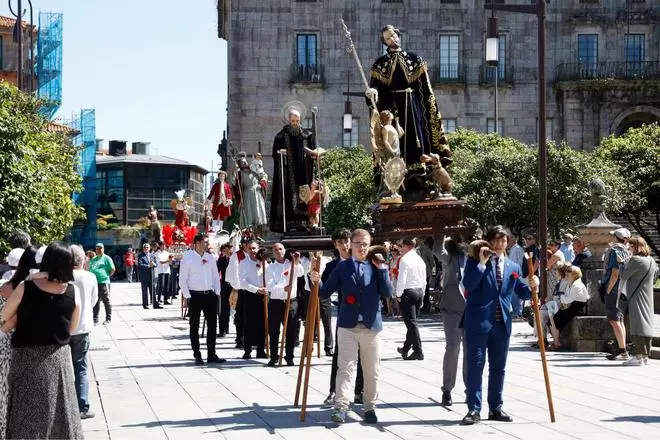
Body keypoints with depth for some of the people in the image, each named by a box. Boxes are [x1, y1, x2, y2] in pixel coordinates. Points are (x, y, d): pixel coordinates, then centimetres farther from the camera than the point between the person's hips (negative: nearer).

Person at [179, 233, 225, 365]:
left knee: (212, 325, 6)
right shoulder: (188, 258, -7)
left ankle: (211, 355, 13)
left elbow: (216, 276, 14)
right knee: (194, 327, 3)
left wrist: (217, 293, 5)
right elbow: (182, 280, -6)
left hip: (210, 295, 5)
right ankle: (197, 356, 9)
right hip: (195, 295, -5)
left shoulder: (210, 258, 8)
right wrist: (188, 297, -11)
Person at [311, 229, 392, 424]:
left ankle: (370, 407, 18)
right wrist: (316, 282, -15)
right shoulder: (342, 267, 5)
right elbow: (325, 292, 4)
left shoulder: (376, 266, 6)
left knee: (372, 371, 8)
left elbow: (387, 293, -3)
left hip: (371, 326, 1)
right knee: (346, 368, -6)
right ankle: (340, 407, -5)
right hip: (347, 325, -1)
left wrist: (382, 269, -10)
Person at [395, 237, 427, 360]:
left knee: (411, 323, -6)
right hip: (419, 291, 8)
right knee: (412, 322, 17)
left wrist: (398, 295, -9)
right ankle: (405, 349, 30)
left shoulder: (405, 259, -13)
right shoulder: (420, 260, 10)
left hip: (407, 292, -8)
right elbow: (424, 280, 14)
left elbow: (402, 279, -18)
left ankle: (418, 352, -10)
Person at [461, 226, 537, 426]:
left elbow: (522, 293, 17)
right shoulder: (475, 261, 0)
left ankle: (495, 408, 21)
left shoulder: (513, 267, 14)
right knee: (475, 365, -4)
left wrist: (531, 286, -4)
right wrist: (482, 263, -19)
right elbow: (468, 284, -15)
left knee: (498, 367, 11)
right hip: (478, 321, -5)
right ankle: (474, 409, -1)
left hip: (502, 323, 5)